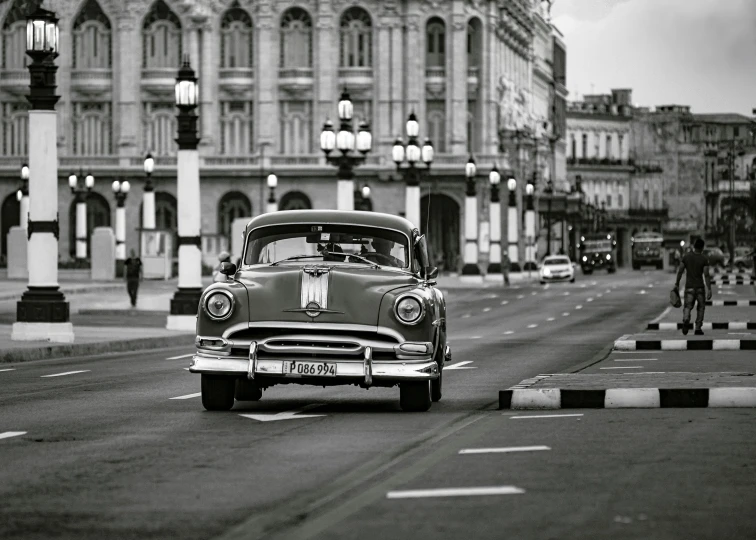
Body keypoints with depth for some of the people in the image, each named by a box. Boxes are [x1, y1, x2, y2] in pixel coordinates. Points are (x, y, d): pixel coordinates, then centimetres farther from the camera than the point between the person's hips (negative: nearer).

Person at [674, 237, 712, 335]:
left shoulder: (686, 257, 0)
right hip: (700, 287, -1)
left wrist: (677, 284, 12)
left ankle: (686, 320, -31)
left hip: (689, 287, 1)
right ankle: (698, 329, 12)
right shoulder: (704, 259, -6)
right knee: (700, 307, 14)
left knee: (687, 306, 2)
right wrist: (709, 289, -9)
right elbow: (706, 275, -10)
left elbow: (680, 271, 2)